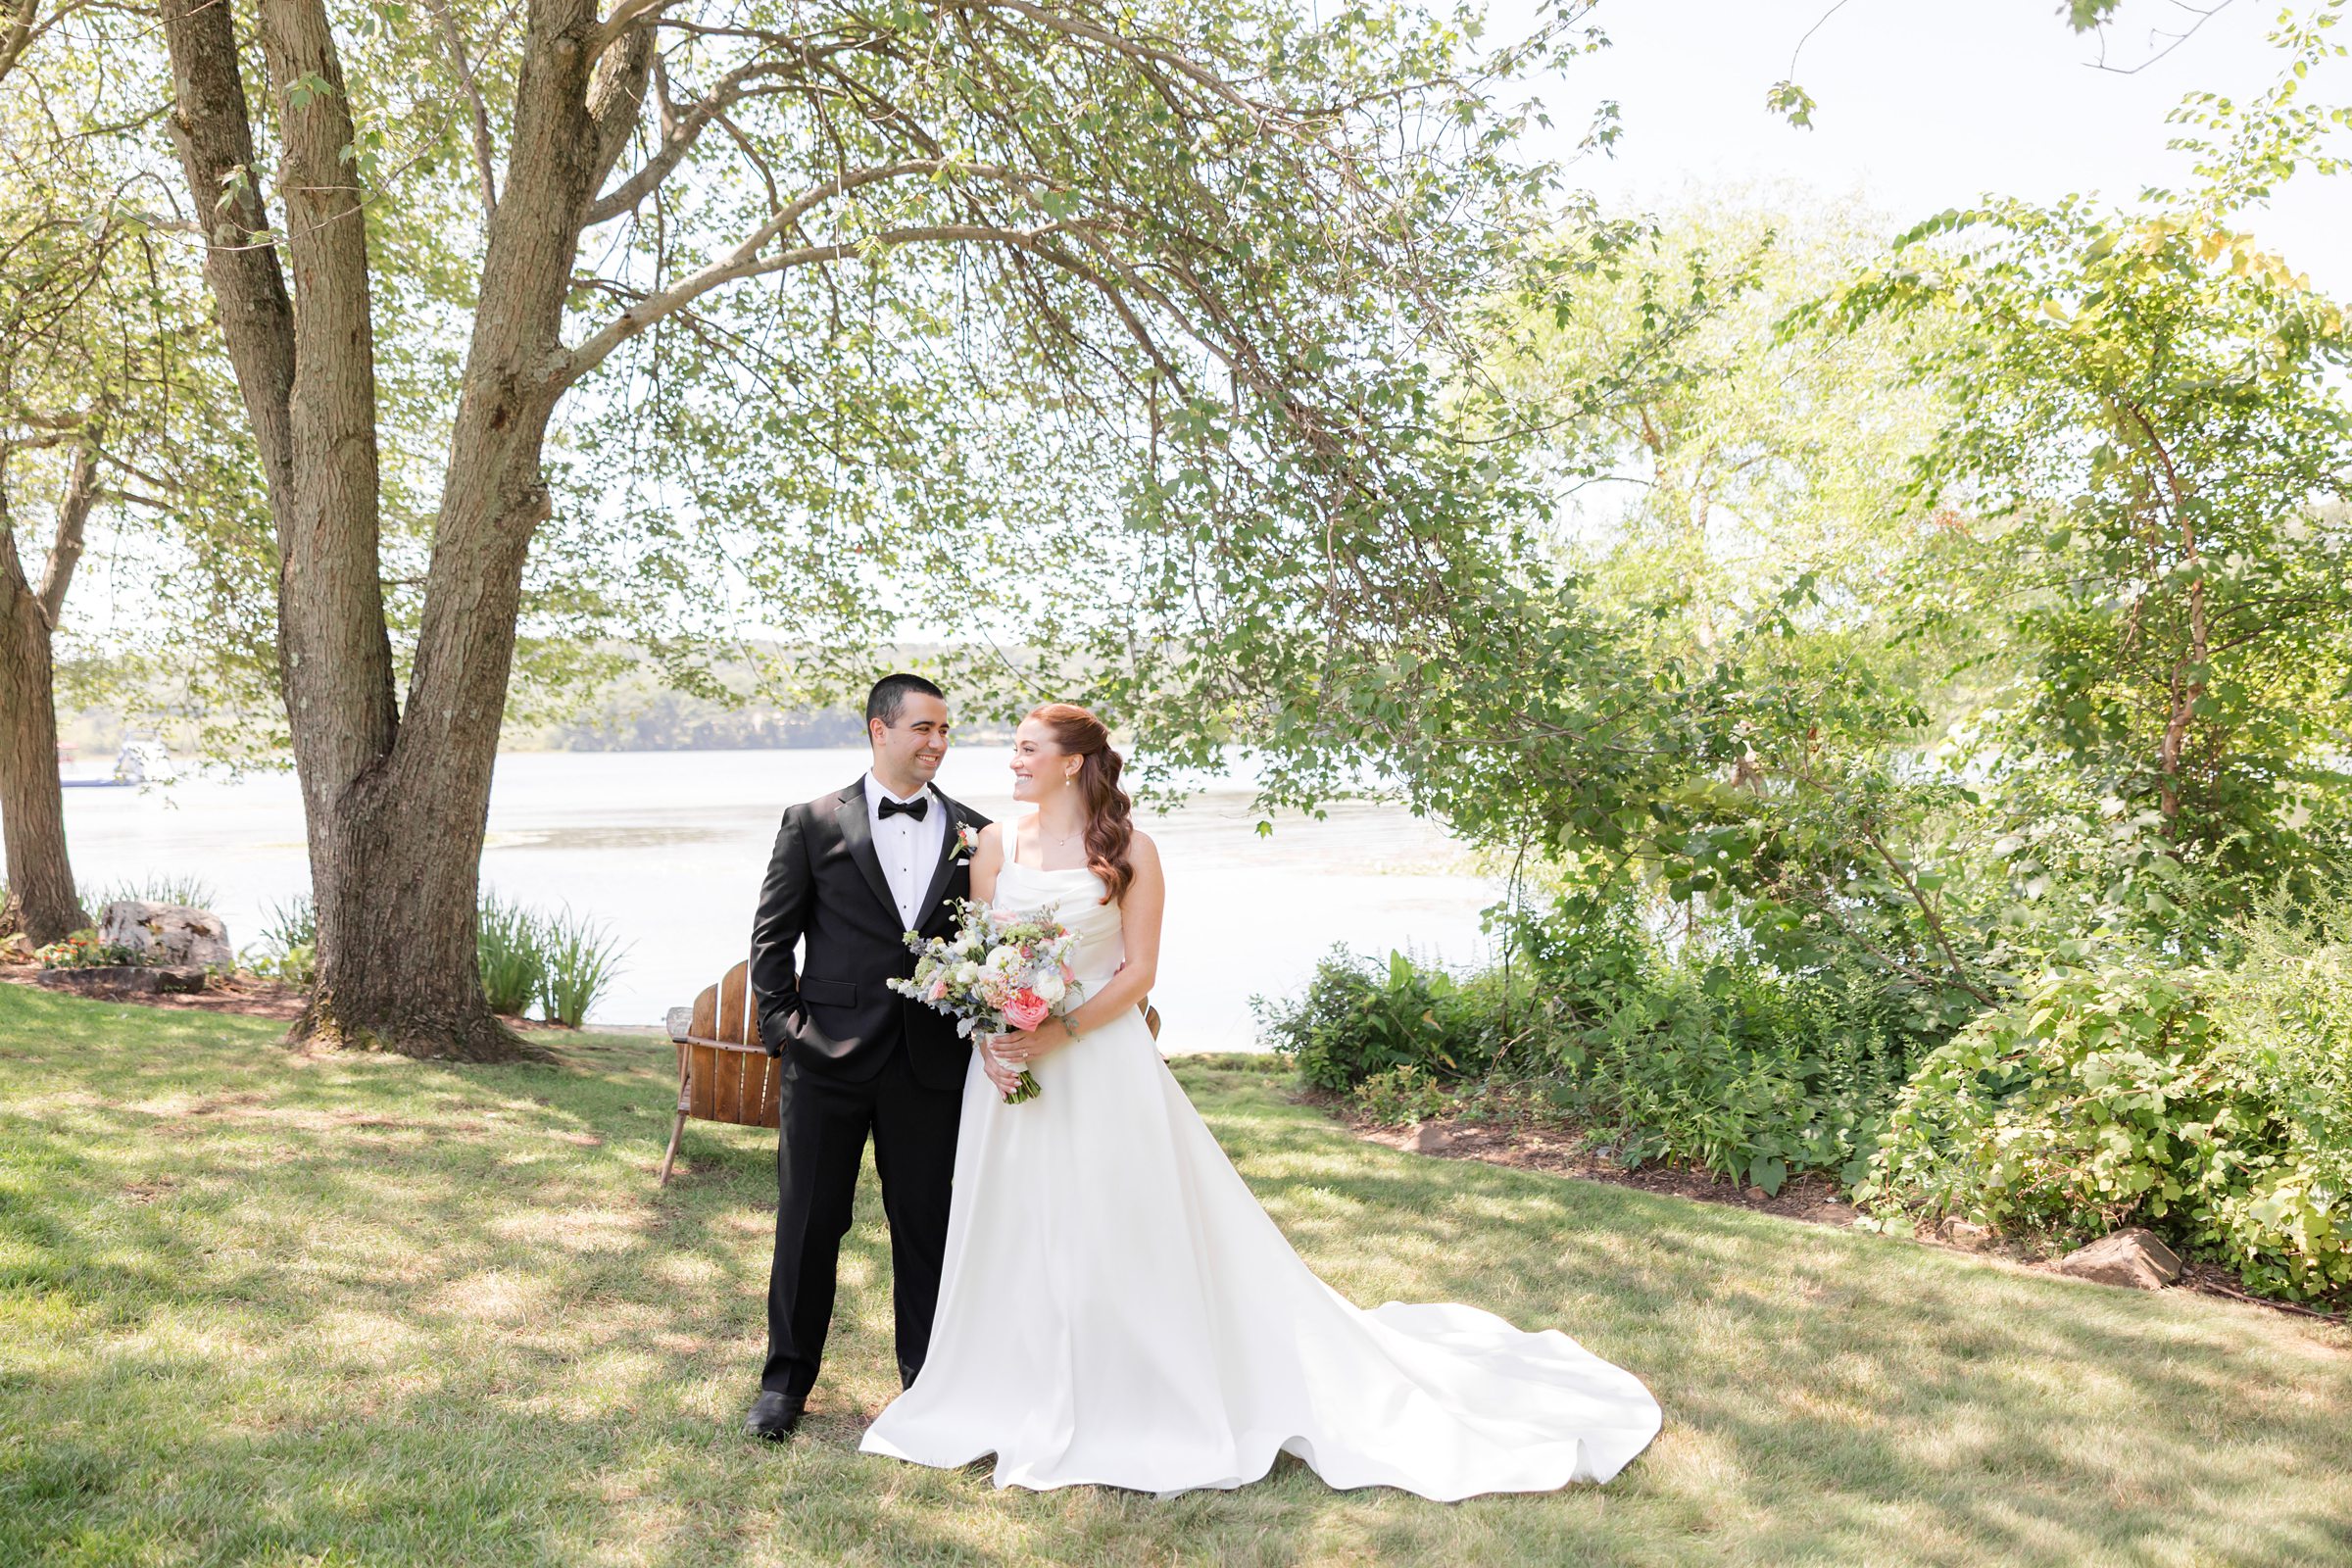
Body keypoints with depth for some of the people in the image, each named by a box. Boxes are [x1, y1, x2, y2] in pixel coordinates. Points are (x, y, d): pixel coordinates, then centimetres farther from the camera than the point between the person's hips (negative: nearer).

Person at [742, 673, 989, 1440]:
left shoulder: (974, 835, 6)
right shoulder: (813, 823, 1)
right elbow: (772, 935, 2)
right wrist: (783, 1025, -7)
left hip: (933, 1063, 2)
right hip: (828, 1059, -1)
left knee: (926, 1225, 11)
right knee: (808, 1224, 8)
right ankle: (787, 1379, 24)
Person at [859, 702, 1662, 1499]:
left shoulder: (1128, 850, -6)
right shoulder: (995, 845, 4)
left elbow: (1138, 970, -9)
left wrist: (1055, 1034, -18)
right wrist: (989, 1039, -9)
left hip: (1103, 1064, -4)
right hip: (1011, 1063, 4)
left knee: (1130, 1231, 2)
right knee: (1016, 1235, 11)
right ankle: (1024, 1403, 28)